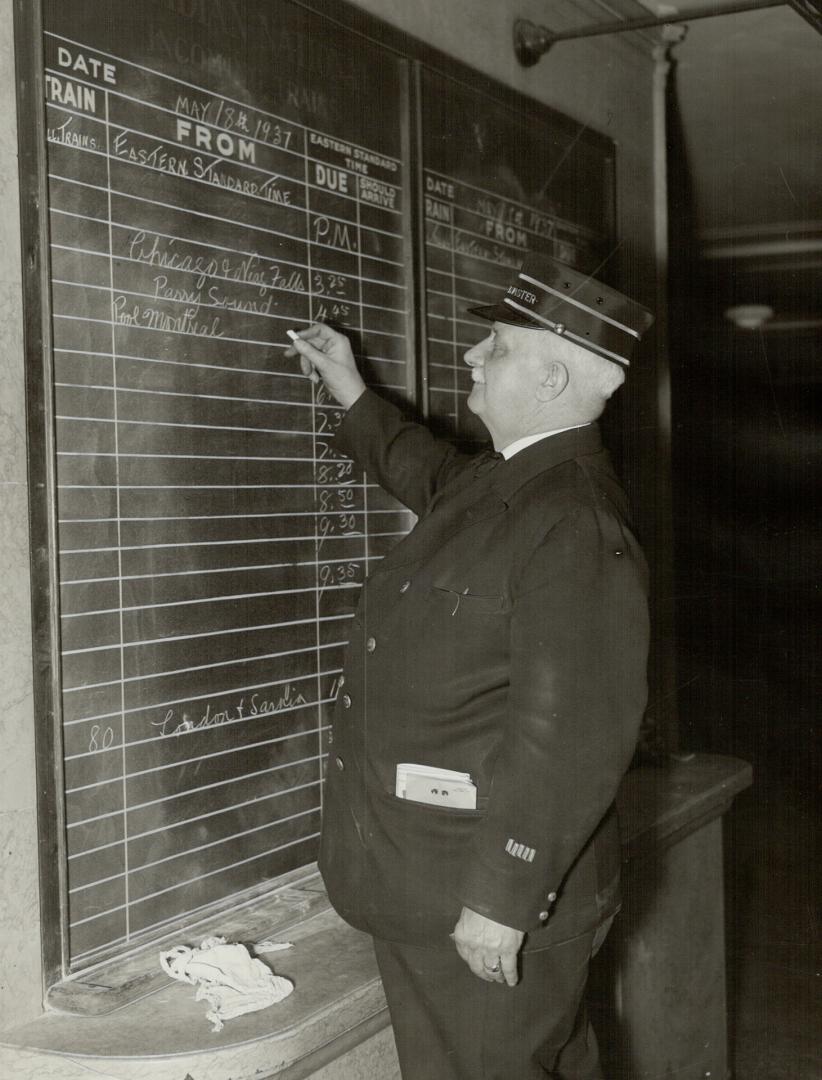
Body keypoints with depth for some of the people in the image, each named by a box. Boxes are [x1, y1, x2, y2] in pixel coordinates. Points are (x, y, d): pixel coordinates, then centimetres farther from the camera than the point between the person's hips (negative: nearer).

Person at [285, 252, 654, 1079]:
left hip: (491, 900, -9)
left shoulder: (576, 527, -24)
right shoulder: (500, 481, 6)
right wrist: (355, 397, 31)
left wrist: (503, 901, -25)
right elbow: (432, 474, 33)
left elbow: (571, 735, -28)